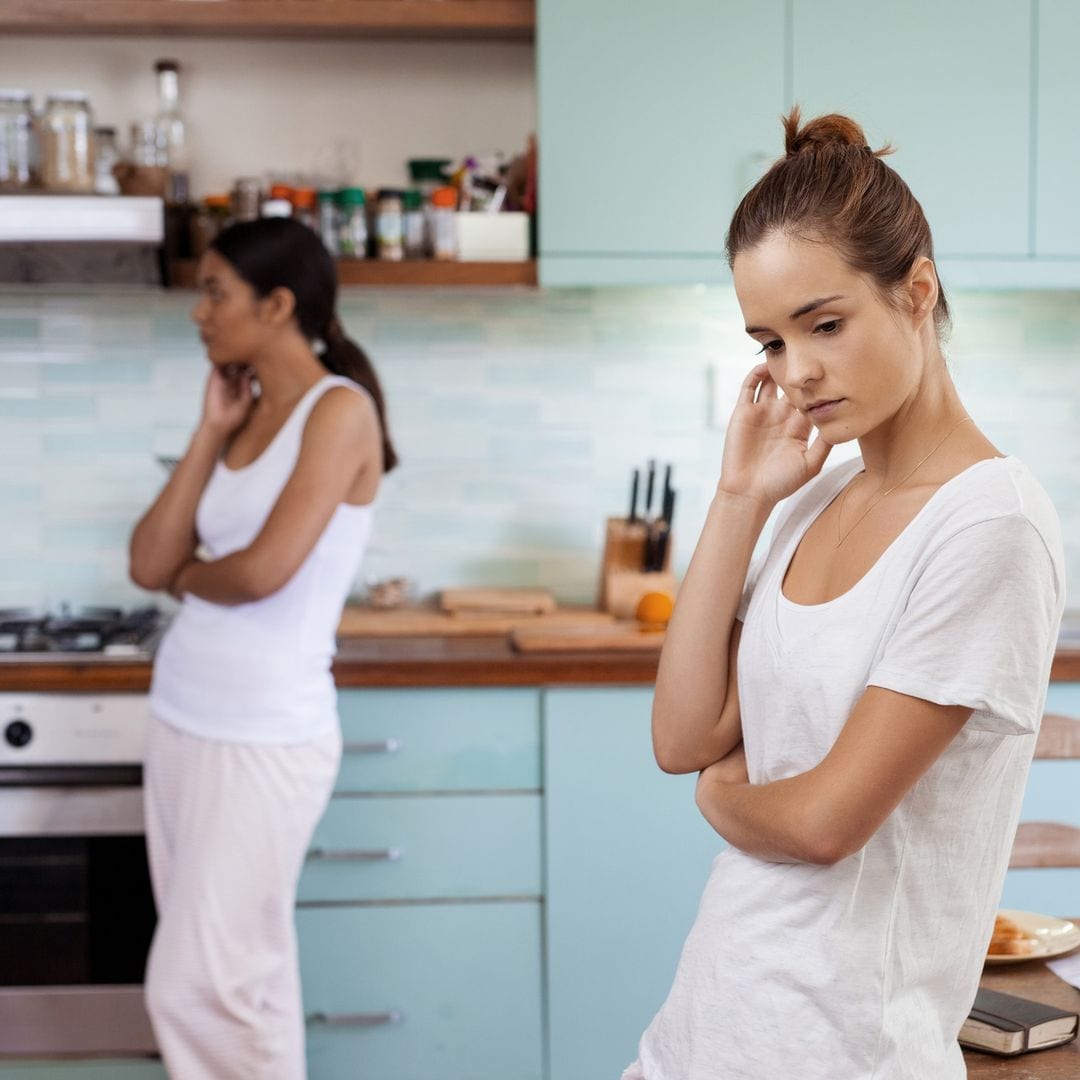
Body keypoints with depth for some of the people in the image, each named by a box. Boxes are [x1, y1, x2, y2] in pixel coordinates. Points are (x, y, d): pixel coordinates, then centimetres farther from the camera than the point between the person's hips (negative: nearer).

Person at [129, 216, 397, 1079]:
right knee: (240, 978, 13)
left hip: (265, 736, -7)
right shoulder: (244, 418, 11)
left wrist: (190, 575, 0)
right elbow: (149, 564, 4)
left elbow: (263, 570, -21)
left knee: (201, 987, -4)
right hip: (183, 719, 8)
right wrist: (212, 434, 2)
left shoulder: (341, 408, -11)